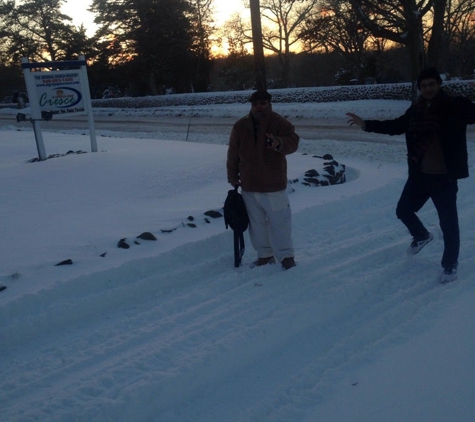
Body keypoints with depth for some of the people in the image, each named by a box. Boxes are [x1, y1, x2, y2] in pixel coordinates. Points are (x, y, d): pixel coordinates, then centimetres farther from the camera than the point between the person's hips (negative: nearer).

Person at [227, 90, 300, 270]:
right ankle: (265, 254, 27)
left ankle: (286, 255, 15)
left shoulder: (279, 123, -7)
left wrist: (279, 143, -41)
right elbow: (233, 154, 8)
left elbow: (293, 142, -20)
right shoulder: (240, 126, 3)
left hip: (274, 185, -3)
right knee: (257, 223, 13)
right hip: (249, 186, 4)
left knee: (280, 221, 0)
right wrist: (232, 176, 9)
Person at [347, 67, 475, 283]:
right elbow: (395, 126, 18)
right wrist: (366, 124, 15)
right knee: (403, 210, 18)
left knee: (448, 222, 2)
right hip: (419, 174, 6)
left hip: (444, 177, -6)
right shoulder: (416, 110, 6)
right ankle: (422, 235, 48)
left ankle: (450, 264, 23)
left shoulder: (456, 106, -11)